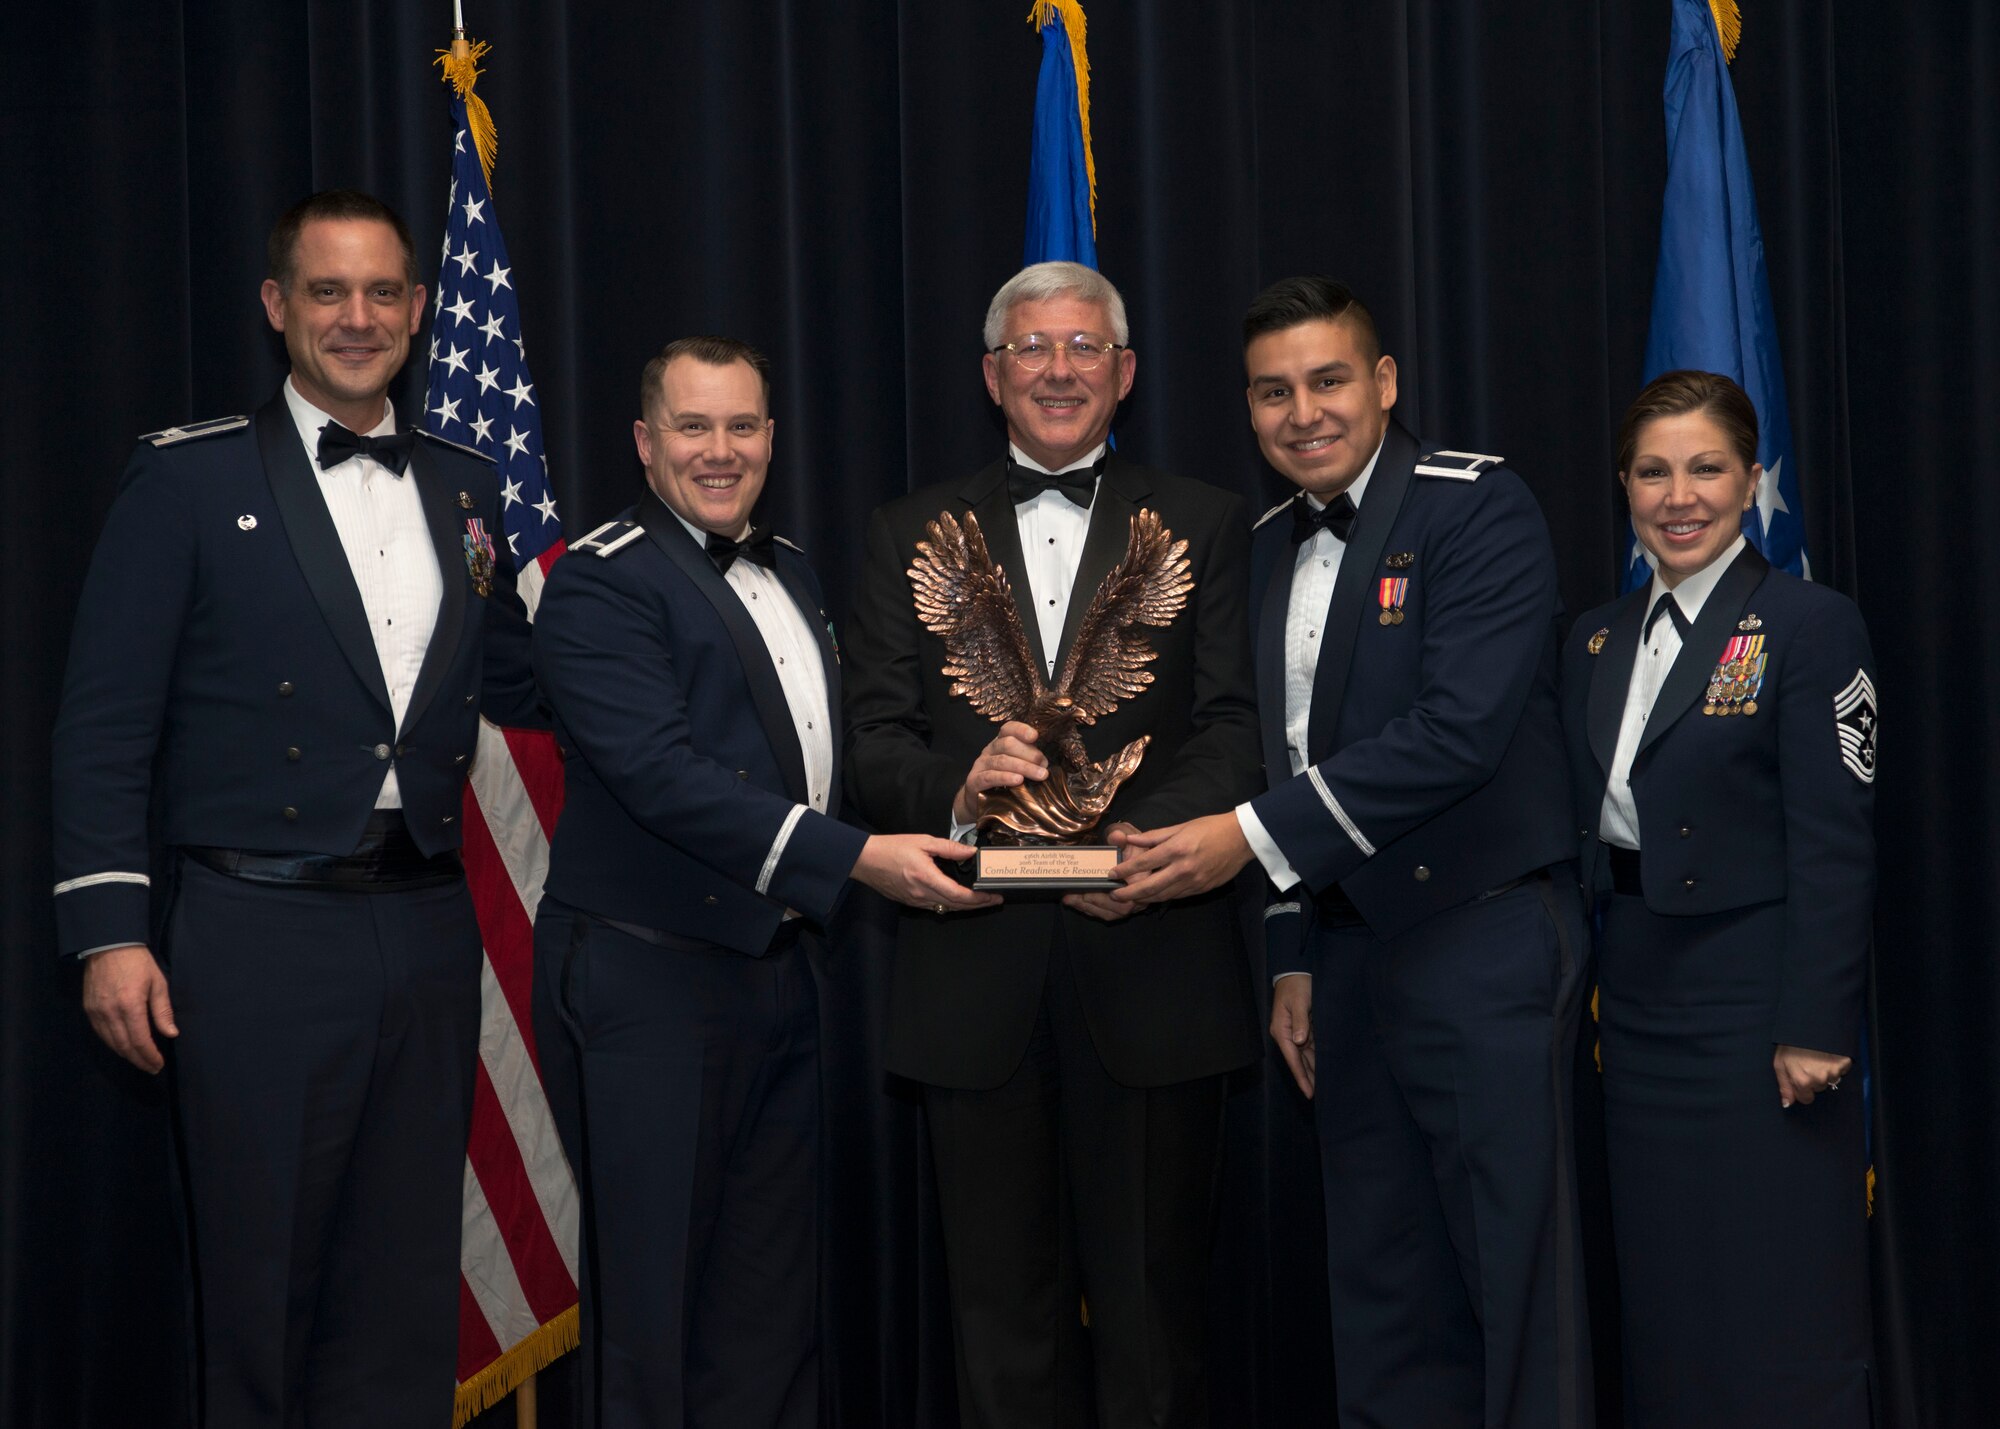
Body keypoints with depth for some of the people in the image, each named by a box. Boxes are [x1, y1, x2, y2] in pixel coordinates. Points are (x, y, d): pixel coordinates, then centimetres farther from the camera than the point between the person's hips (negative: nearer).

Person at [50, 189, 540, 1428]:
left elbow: (513, 685, 17)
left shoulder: (465, 488, 12)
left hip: (427, 930, 5)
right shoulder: (191, 477, -3)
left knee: (406, 1291, 13)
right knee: (263, 1290, 5)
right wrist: (110, 931, -12)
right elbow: (106, 723, -5)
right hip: (261, 934, -4)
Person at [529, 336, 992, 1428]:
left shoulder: (792, 576, 16)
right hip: (645, 979, -7)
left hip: (778, 968, 7)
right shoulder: (601, 582, -10)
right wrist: (854, 858, -26)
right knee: (650, 1297, 3)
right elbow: (661, 772, -21)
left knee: (775, 1298, 12)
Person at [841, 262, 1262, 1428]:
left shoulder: (1204, 526, 9)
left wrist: (1145, 833, -20)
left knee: (1154, 1310, 5)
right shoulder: (913, 537, 13)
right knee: (1004, 1314, 10)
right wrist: (957, 789, -18)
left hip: (1153, 963, -1)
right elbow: (874, 739, 4)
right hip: (976, 971, 1)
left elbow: (1235, 728, -2)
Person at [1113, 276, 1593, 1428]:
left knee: (1518, 1278, -1)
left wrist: (1252, 836, -22)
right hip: (1349, 949, 7)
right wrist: (1293, 956, 15)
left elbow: (1458, 730, -22)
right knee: (1379, 1286, 13)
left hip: (1480, 943, -7)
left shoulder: (1479, 510, -10)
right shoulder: (1273, 548, 12)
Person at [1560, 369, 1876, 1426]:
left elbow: (1835, 844, -13)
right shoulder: (1597, 641, 11)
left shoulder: (1812, 627, -8)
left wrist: (1814, 1029, -17)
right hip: (1635, 1002, 6)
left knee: (1777, 1303, 2)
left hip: (1755, 1003, -6)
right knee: (1660, 1293, 14)